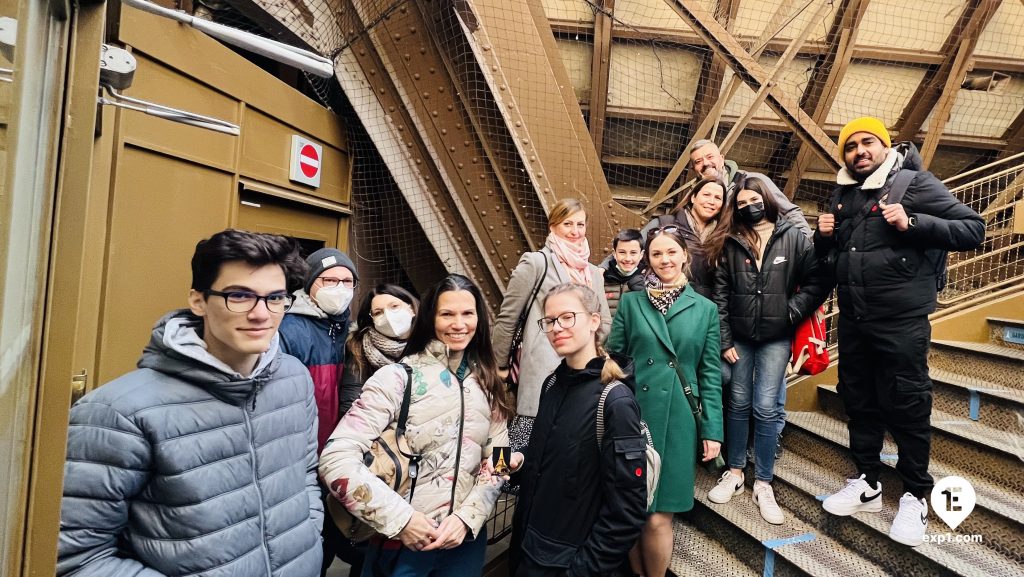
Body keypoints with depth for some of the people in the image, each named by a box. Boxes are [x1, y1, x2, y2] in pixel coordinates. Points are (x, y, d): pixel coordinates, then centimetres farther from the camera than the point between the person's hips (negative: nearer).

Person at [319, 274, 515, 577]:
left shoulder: (486, 382, 0)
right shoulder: (398, 377, -15)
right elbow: (336, 459, -21)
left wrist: (467, 517, -12)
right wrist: (401, 519, -21)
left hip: (467, 538, 4)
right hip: (401, 542, -4)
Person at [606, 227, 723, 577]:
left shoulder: (705, 309, 7)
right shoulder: (631, 302, 5)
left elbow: (710, 374, 6)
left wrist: (712, 431, 2)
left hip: (679, 421, 0)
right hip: (633, 417, 1)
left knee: (658, 517, 2)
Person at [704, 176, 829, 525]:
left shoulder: (793, 238, -1)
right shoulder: (730, 243, 2)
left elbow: (818, 281, 0)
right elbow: (720, 295, 1)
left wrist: (792, 311, -9)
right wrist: (724, 341, -2)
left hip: (776, 338, -1)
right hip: (739, 337, 2)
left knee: (766, 408, -1)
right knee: (738, 404, 10)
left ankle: (763, 484, 13)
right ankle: (734, 473, 24)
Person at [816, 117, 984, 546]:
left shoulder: (915, 183, -5)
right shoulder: (843, 194, 12)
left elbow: (973, 229, -9)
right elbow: (827, 253, 21)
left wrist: (912, 223, -22)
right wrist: (824, 235, 0)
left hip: (901, 322, -6)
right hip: (852, 320, 6)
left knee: (907, 407, 4)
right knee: (859, 401, 14)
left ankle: (915, 496, 22)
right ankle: (867, 483, 29)